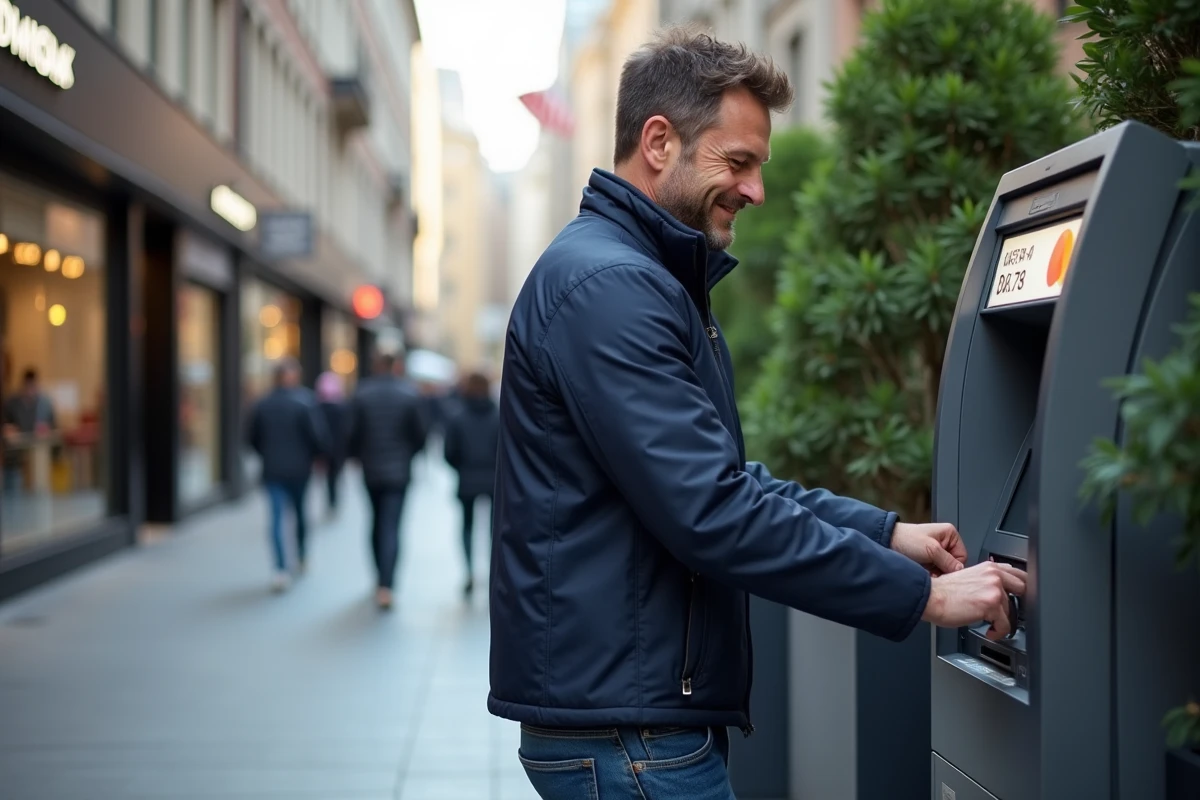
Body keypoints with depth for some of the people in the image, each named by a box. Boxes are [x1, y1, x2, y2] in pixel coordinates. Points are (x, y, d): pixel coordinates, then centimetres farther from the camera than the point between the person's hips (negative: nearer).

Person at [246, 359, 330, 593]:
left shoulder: (262, 405, 1)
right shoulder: (305, 402, -10)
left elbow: (252, 439, 7)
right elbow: (319, 435, -15)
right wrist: (319, 454, 5)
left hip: (272, 470, 1)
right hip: (299, 468, -1)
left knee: (277, 517, -2)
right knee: (300, 513, 18)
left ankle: (281, 569, -16)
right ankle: (302, 559, 32)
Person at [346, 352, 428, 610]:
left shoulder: (362, 394, -5)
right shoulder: (409, 395, -7)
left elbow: (354, 432, -5)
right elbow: (419, 434, -5)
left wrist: (353, 454, 13)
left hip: (371, 470, 2)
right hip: (399, 470, -2)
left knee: (378, 521, 20)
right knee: (391, 526, -5)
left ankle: (381, 577, 30)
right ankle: (385, 586, -17)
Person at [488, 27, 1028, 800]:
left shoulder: (647, 279, 16)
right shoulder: (607, 287, -19)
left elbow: (727, 478, 19)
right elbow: (713, 514, -25)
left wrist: (885, 532, 8)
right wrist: (921, 595, -19)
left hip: (642, 710, 10)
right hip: (625, 726, -10)